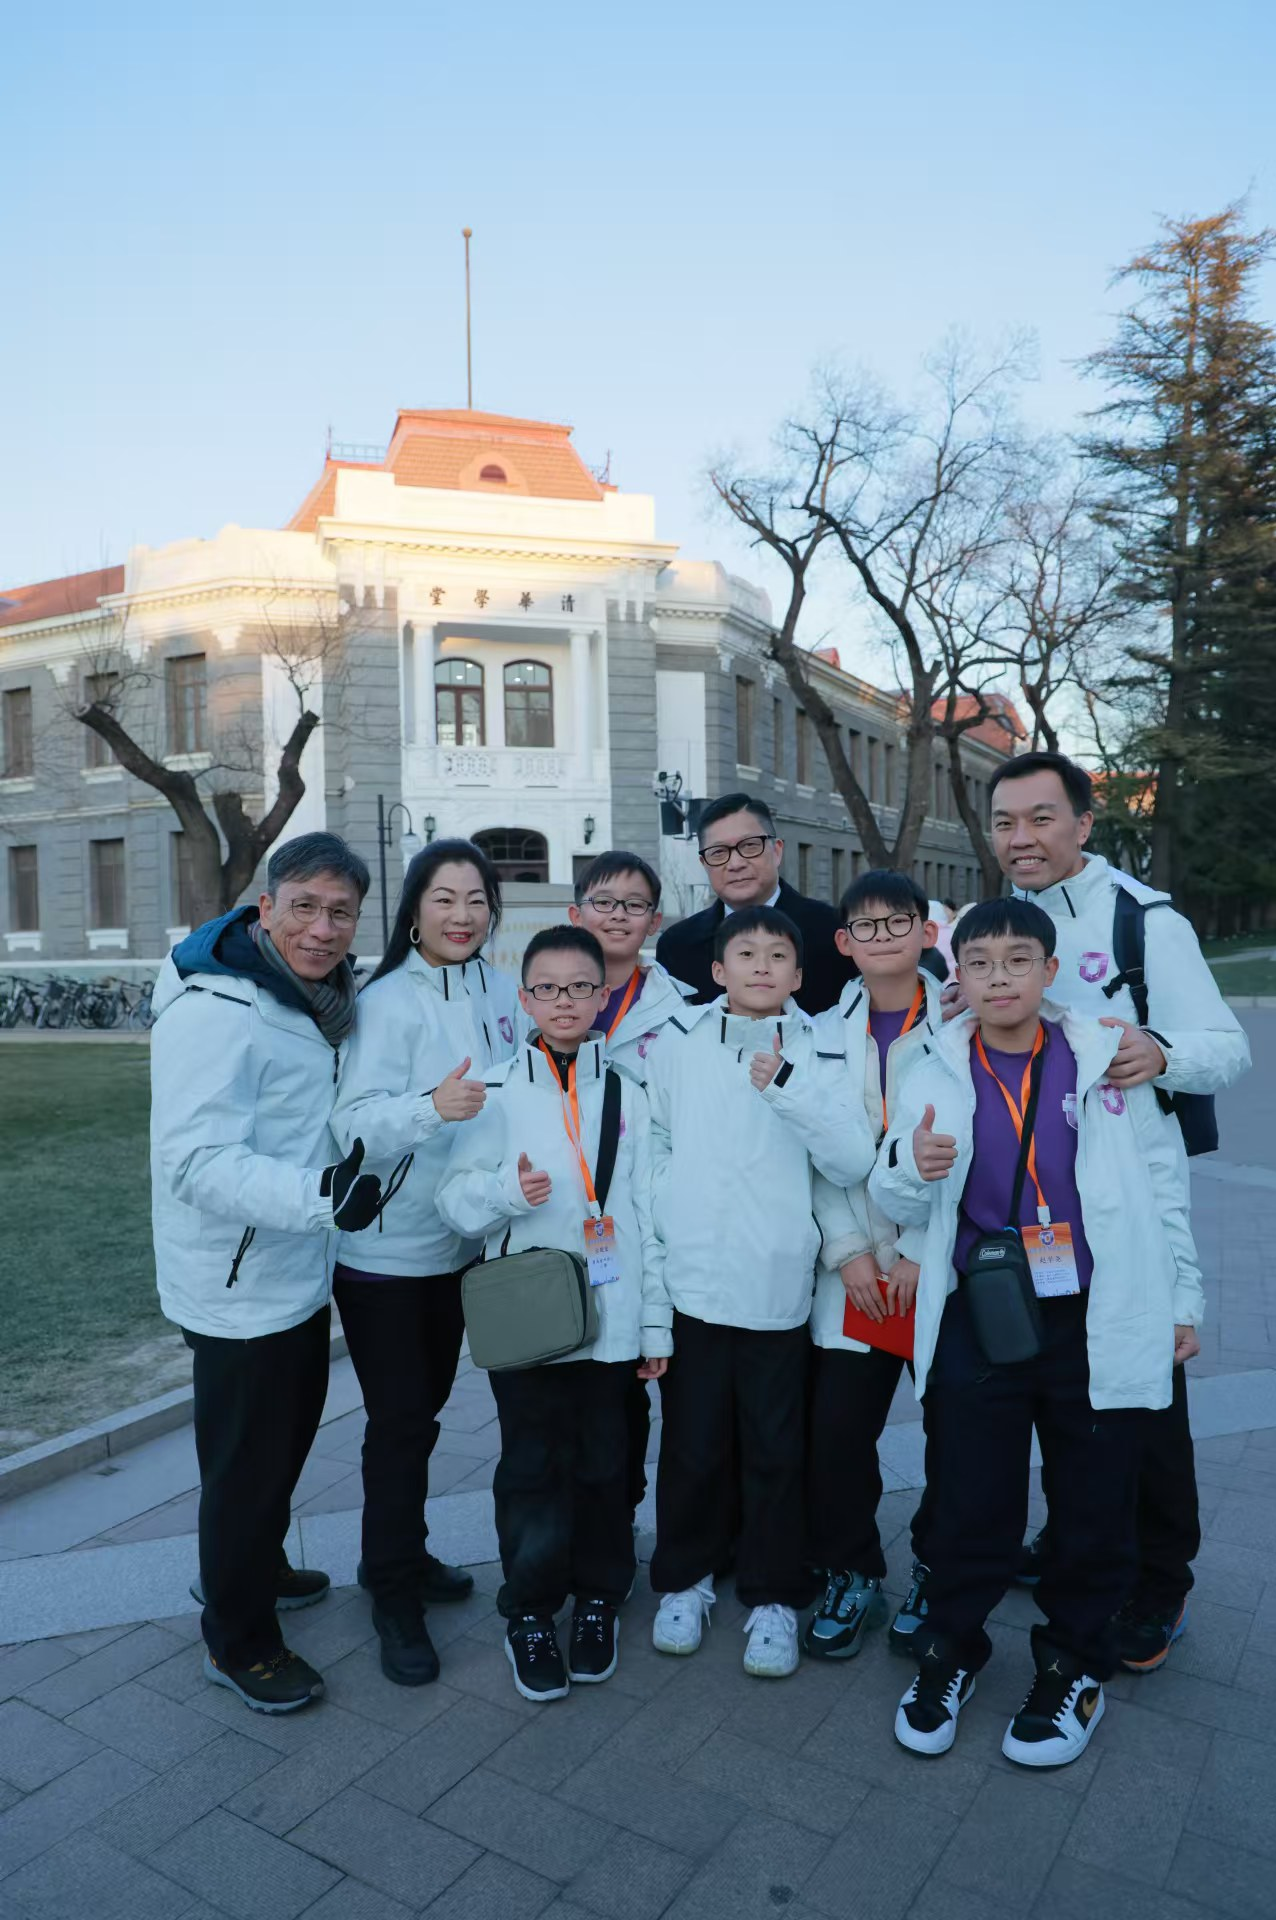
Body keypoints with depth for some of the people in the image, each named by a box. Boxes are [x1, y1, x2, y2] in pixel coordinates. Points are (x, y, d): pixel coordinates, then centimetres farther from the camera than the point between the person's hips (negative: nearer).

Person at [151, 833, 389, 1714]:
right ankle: (238, 1640, 32)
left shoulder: (325, 992, 3)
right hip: (239, 1286, -9)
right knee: (247, 1460, 8)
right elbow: (198, 1159, -33)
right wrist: (318, 1192, -44)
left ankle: (256, 1567, 51)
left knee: (289, 1437, 26)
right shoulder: (215, 1011, -25)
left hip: (301, 1271, 9)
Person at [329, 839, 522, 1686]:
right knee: (401, 1420, 3)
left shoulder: (505, 992, -2)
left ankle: (399, 1555, 41)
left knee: (423, 1408, 20)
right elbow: (353, 1122, -25)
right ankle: (396, 1599, 24)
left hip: (462, 1241, 5)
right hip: (386, 1250, -5)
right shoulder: (389, 1002, -17)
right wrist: (431, 1105, -41)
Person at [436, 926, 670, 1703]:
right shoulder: (496, 1093, -2)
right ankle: (531, 1612, 28)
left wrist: (658, 1319, 5)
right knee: (534, 1470, 7)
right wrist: (507, 1190, -23)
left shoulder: (627, 1093, 3)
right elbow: (456, 1200, -2)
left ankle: (599, 1597, 34)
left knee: (604, 1465, 11)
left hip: (611, 1315, 1)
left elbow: (648, 1211, 5)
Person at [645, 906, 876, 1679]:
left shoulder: (818, 1056, -4)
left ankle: (773, 1597, 31)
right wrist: (666, 1220, 1)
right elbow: (655, 1142, 8)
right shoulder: (679, 1047, 1)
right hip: (689, 1282, 1)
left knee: (775, 1451, 12)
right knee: (691, 1445, 15)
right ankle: (685, 1578, 36)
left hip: (775, 1288, -1)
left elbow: (854, 1162, -14)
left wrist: (786, 1085, -22)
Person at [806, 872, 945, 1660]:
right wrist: (848, 1250, -5)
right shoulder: (824, 1035, 6)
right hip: (856, 1272, 2)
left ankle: (936, 1576, 32)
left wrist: (927, 1253, -10)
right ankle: (852, 1580, 28)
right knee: (836, 1432, 4)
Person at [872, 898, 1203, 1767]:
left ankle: (1074, 1664, 37)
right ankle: (952, 1648, 35)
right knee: (971, 1500, 10)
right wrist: (913, 1168, -21)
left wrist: (1182, 1297, 8)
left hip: (1101, 1323, 0)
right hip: (981, 1321, 1)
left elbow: (1161, 1181, 5)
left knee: (1095, 1505, 13)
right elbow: (901, 1205, 2)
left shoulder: (1107, 1061, -3)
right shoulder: (935, 1078, -1)